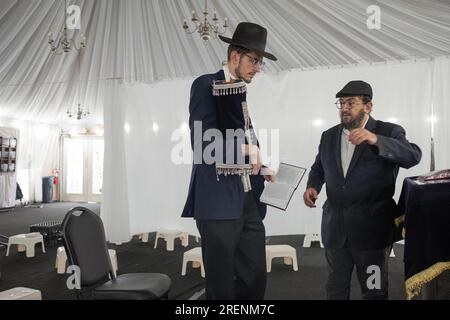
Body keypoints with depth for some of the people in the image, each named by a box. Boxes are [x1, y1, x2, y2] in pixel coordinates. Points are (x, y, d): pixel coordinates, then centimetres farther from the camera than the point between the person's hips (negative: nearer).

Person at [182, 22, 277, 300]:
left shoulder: (241, 91, 19)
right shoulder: (206, 85, -5)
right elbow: (203, 142, -16)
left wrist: (260, 167, 6)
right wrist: (248, 151, -10)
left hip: (247, 200, 8)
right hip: (219, 201, -7)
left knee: (255, 279, 11)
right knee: (221, 285, 4)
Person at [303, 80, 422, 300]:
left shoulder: (389, 132, -4)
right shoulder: (328, 136, 10)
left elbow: (414, 156, -20)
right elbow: (318, 168, 19)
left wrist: (375, 140, -34)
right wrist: (312, 186, -3)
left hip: (371, 228, -4)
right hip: (335, 227, 4)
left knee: (374, 291, 10)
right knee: (335, 288, 17)